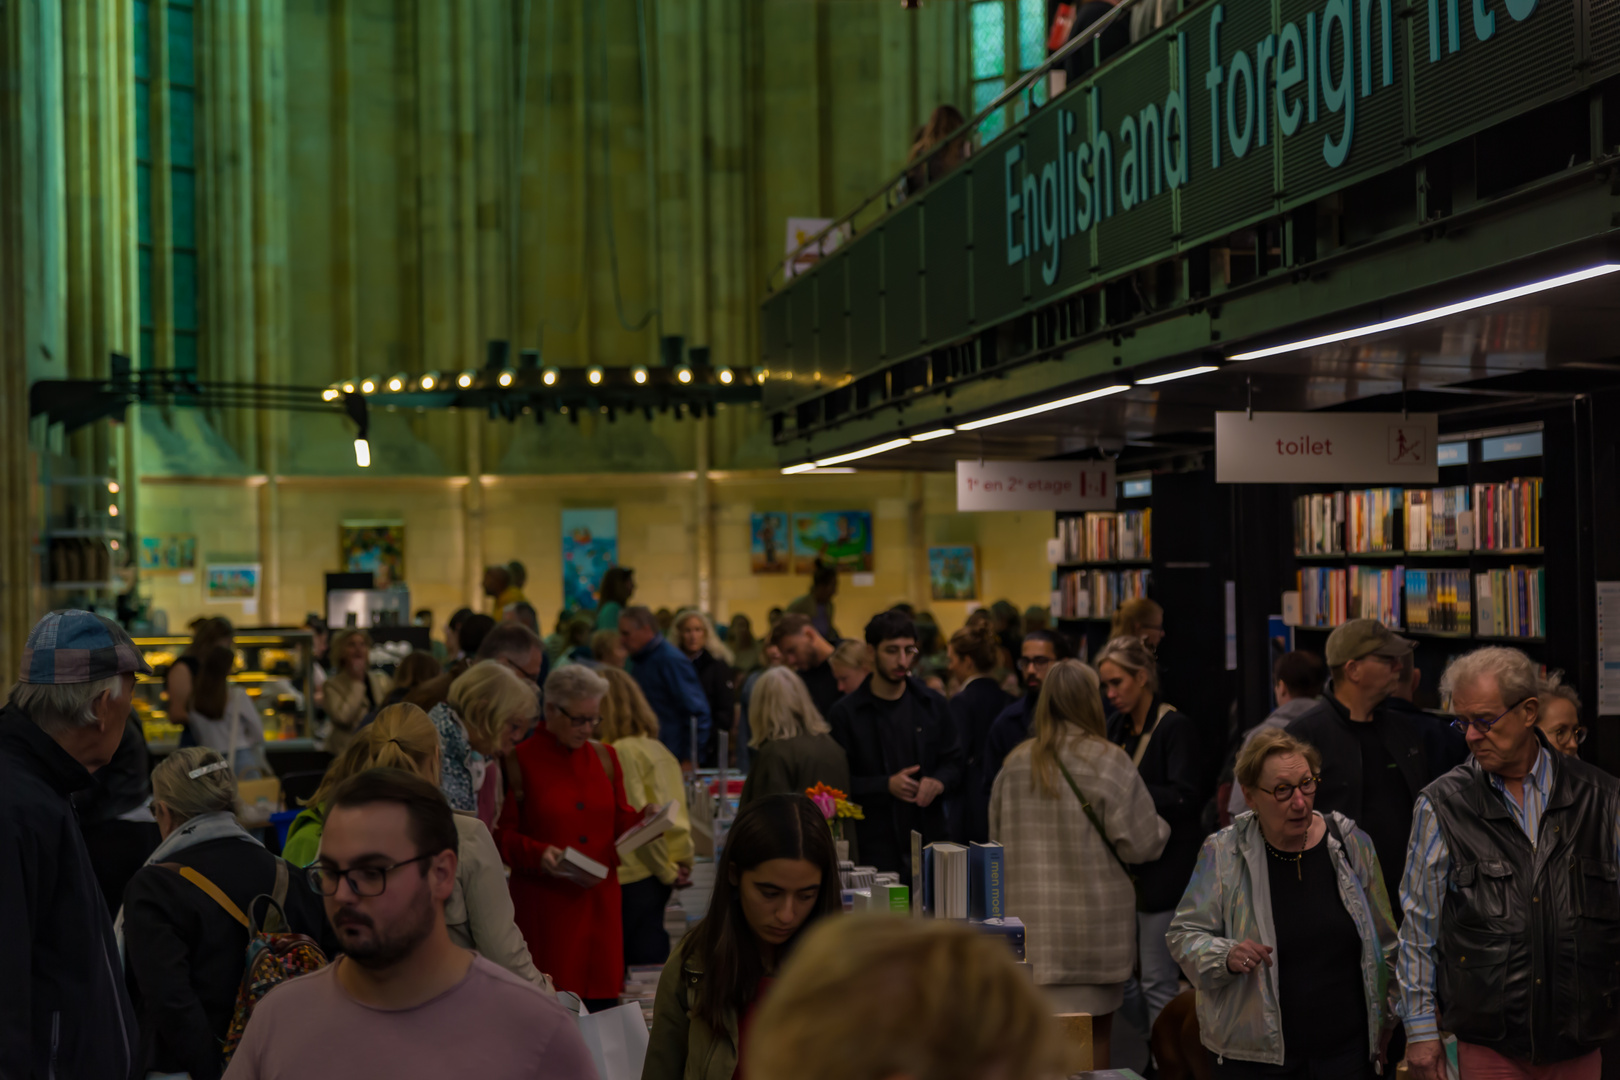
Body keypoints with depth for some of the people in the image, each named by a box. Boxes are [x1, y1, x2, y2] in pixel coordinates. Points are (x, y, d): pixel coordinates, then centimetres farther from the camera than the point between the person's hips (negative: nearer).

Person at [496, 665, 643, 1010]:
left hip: (600, 902, 5)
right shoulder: (520, 761, -3)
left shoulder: (604, 757, 13)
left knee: (602, 1001, 3)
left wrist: (645, 820, -3)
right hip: (544, 904, -4)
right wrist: (537, 854, -20)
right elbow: (502, 834, -4)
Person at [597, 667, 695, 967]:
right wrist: (683, 862, 11)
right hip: (658, 875, 8)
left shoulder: (621, 752, -15)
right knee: (653, 947, 15)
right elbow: (676, 811, 12)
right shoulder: (658, 748, 10)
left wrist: (668, 871, -7)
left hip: (633, 876, -8)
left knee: (640, 957, -2)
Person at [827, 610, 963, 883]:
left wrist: (939, 783, -7)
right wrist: (886, 786, -14)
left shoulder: (932, 705, 11)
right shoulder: (846, 713, -1)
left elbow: (955, 763, 14)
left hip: (929, 843, 3)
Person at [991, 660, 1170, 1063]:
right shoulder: (1108, 761, -10)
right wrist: (1161, 828, 13)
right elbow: (1140, 843, -9)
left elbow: (998, 837, 13)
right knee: (1093, 1032, 7)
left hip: (1030, 918, 4)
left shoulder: (1016, 762, 3)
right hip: (1094, 920, -4)